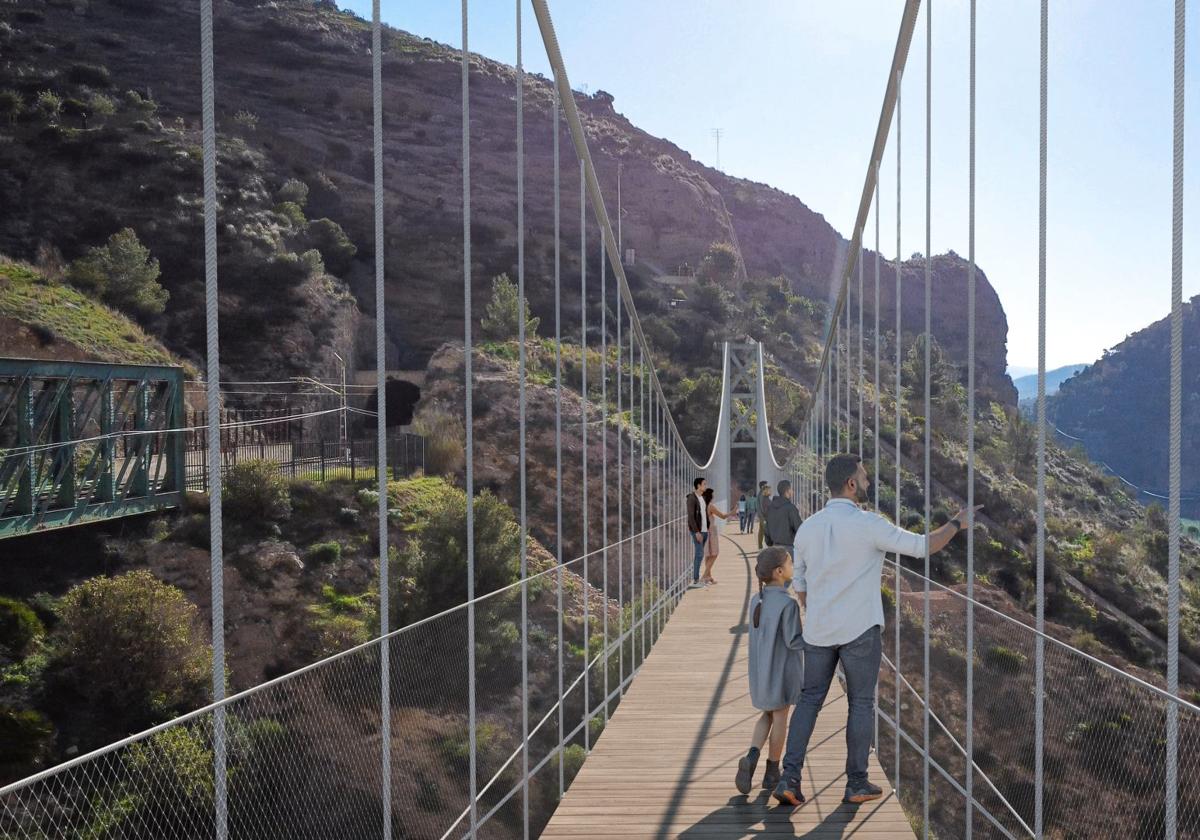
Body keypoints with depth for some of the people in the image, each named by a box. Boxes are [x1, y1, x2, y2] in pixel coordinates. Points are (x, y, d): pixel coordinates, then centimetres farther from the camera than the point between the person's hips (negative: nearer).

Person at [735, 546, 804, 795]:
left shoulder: (756, 600, 2)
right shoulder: (789, 603, -19)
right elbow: (793, 641, -18)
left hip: (760, 671, 6)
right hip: (783, 671, -5)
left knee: (767, 715, 18)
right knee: (780, 718, 9)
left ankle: (752, 756, -4)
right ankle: (772, 772, 18)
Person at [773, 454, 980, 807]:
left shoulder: (807, 528, 3)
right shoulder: (867, 524, -14)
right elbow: (922, 546, -8)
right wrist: (956, 524, 8)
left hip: (817, 631, 5)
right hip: (859, 630, -4)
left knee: (810, 698, 11)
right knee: (861, 703, 10)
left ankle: (789, 777, 4)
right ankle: (856, 783, 18)